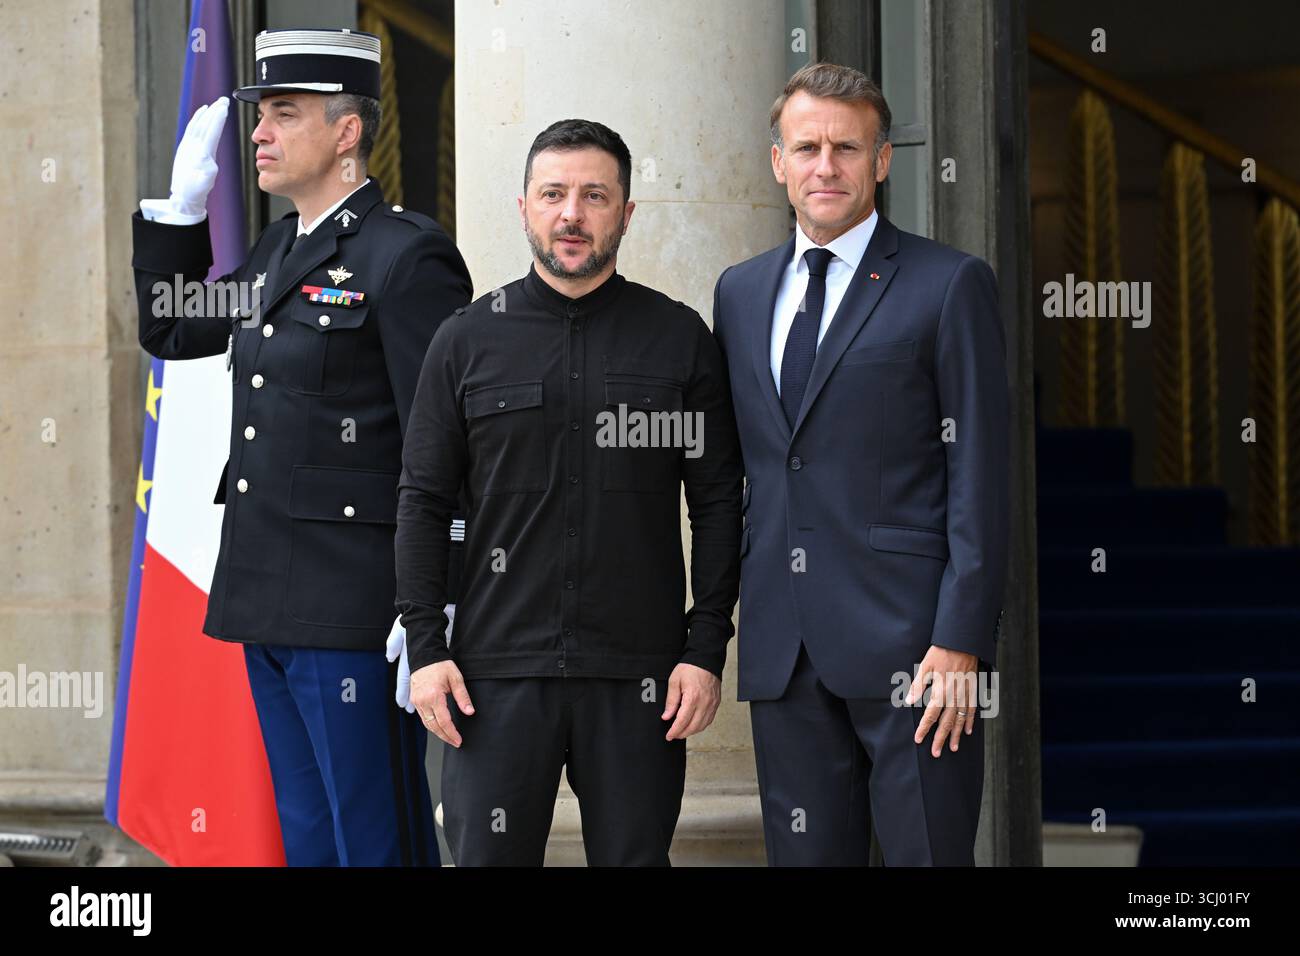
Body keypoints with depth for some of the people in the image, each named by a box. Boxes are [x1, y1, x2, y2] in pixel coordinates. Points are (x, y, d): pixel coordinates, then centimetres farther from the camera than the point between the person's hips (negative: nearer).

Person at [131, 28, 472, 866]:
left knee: (377, 842, -4)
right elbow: (170, 333, 28)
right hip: (271, 607, 9)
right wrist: (183, 203, 15)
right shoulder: (279, 251, 15)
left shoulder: (407, 254, -11)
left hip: (354, 610, -9)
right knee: (308, 837, 14)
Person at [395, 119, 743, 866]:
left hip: (638, 678, 0)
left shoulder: (680, 339, 5)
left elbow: (719, 504, 5)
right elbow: (423, 503, 7)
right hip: (498, 673, 0)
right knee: (488, 855, -1)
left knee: (635, 855, 4)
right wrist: (426, 649, -1)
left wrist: (707, 649, -3)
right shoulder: (467, 341, 6)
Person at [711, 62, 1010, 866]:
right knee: (805, 854, 7)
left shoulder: (951, 286, -1)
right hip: (783, 648, 5)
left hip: (907, 643, -5)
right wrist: (724, 625, 12)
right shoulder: (740, 292, 16)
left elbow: (980, 477, -5)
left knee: (928, 851, -5)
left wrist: (960, 645, -13)